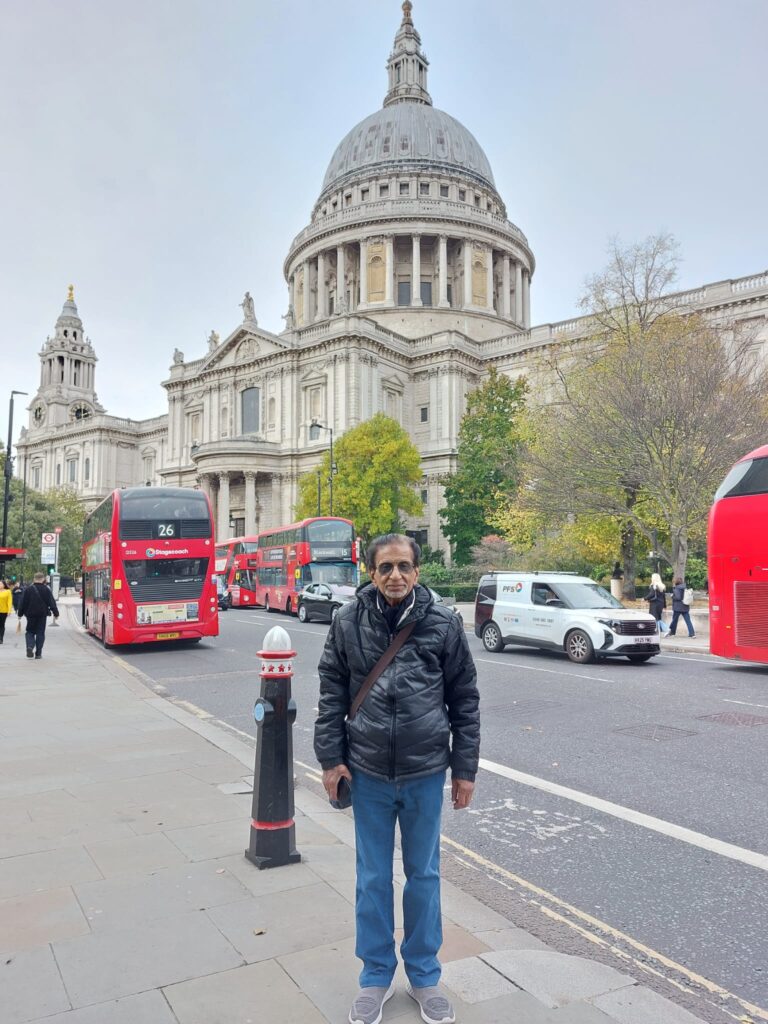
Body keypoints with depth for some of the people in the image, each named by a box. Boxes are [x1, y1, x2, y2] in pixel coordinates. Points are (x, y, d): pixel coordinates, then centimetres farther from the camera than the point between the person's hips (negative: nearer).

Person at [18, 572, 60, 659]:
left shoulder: (28, 590, -2)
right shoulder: (46, 590, -4)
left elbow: (23, 603, 1)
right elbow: (52, 602, -3)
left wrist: (20, 614, 10)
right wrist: (55, 613, 3)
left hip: (30, 614, 0)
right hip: (42, 614, 0)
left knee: (30, 632, 12)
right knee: (40, 633, 6)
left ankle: (30, 647, -13)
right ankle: (38, 653, 3)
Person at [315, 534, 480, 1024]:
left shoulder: (444, 623, -7)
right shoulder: (349, 622, -6)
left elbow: (465, 699, 0)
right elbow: (332, 694, 1)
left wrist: (465, 768, 1)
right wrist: (331, 758, -1)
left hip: (426, 773, 0)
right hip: (368, 772, 0)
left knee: (424, 875, 16)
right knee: (373, 878, 14)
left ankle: (424, 974, 36)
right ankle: (376, 975, 34)